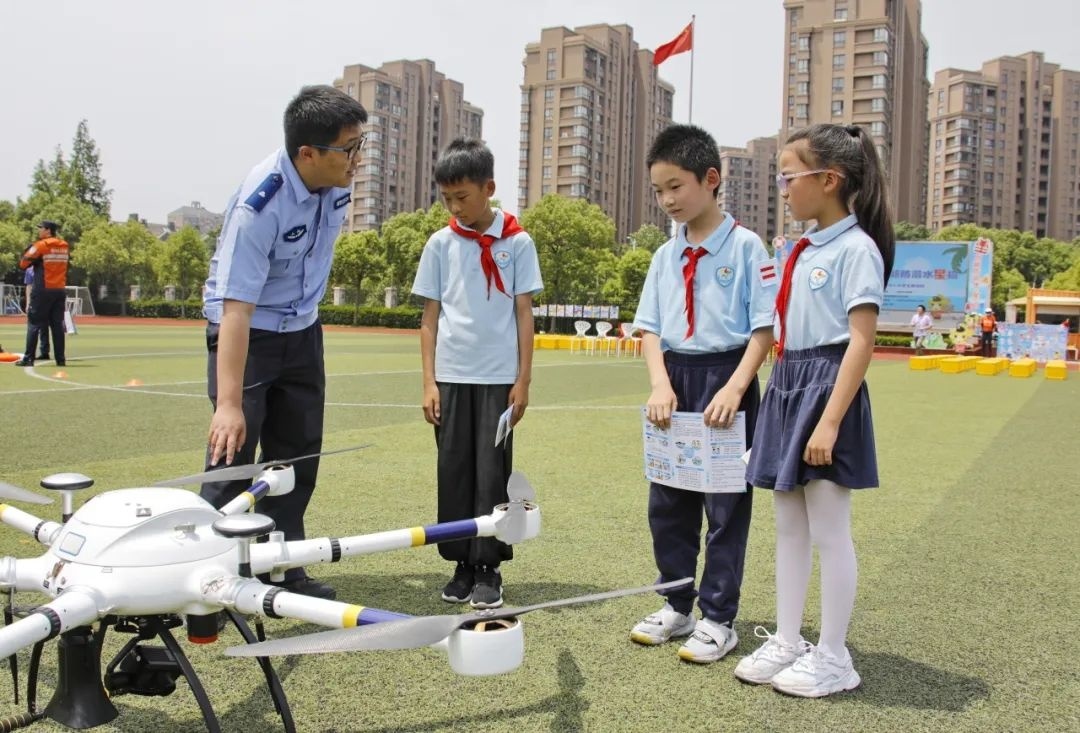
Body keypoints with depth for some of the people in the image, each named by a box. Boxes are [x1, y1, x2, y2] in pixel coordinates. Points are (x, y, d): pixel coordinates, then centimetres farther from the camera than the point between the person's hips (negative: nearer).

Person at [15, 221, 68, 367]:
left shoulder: (40, 245, -7)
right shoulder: (64, 246, 10)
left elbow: (23, 264, -6)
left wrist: (29, 250, 9)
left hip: (43, 291, -5)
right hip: (60, 291, 5)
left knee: (34, 324, -1)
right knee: (57, 325, 7)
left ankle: (28, 359, -3)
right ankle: (61, 359, 5)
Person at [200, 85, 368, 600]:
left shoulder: (336, 181, -10)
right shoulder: (258, 205, -31)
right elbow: (237, 307, -35)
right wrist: (230, 403, -39)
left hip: (302, 332, 7)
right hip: (246, 333, -6)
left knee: (299, 457, 9)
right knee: (232, 456, -9)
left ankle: (284, 569, 20)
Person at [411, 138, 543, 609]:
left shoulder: (517, 243, 0)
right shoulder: (440, 244, 4)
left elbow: (523, 313, 1)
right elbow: (430, 315, 5)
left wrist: (523, 380, -3)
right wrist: (428, 381, -1)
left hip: (498, 377, -2)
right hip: (451, 376, 2)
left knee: (492, 472, 1)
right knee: (454, 470, 6)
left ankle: (488, 567, 11)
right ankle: (461, 565, 17)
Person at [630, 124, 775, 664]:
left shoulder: (745, 246, -6)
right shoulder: (665, 255, 9)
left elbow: (765, 327, -10)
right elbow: (650, 327, 6)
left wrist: (734, 388, -21)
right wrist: (660, 384, -11)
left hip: (726, 380, -6)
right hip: (675, 382, 6)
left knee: (725, 506, 4)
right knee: (667, 502, 13)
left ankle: (717, 620, 16)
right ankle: (676, 606, 29)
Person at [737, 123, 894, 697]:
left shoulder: (855, 248, -12)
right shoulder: (801, 250, 12)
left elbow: (861, 341, -17)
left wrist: (830, 421, -22)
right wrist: (780, 400, 14)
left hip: (826, 389, -8)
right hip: (786, 387, 9)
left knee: (829, 532, 2)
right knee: (788, 527, 14)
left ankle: (832, 657, 16)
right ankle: (786, 642, 26)